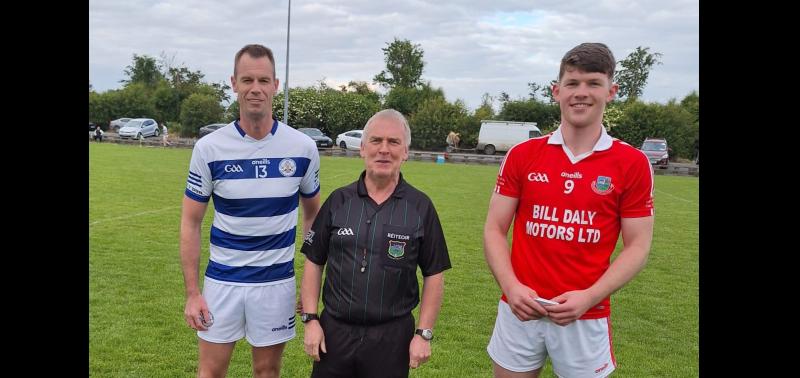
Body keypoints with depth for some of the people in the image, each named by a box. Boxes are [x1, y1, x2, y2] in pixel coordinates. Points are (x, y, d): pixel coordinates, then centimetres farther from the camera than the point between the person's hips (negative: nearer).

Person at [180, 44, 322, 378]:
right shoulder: (209, 148, -8)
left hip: (277, 281, 0)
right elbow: (191, 223, -2)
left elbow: (312, 213, 7)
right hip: (222, 280, 0)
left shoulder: (303, 147, -6)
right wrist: (192, 293, -5)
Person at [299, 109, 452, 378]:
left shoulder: (421, 207, -3)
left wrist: (424, 333, -3)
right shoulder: (338, 201, 1)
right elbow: (314, 262, 5)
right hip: (334, 330, 2)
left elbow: (434, 274, 0)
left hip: (393, 336, -1)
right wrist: (310, 319, 0)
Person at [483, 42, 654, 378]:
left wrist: (589, 297, -14)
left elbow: (637, 246, -2)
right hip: (520, 309, 1)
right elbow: (494, 229, 2)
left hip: (587, 317, -1)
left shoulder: (633, 164, -3)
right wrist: (511, 286, -12)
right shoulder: (522, 155, 0)